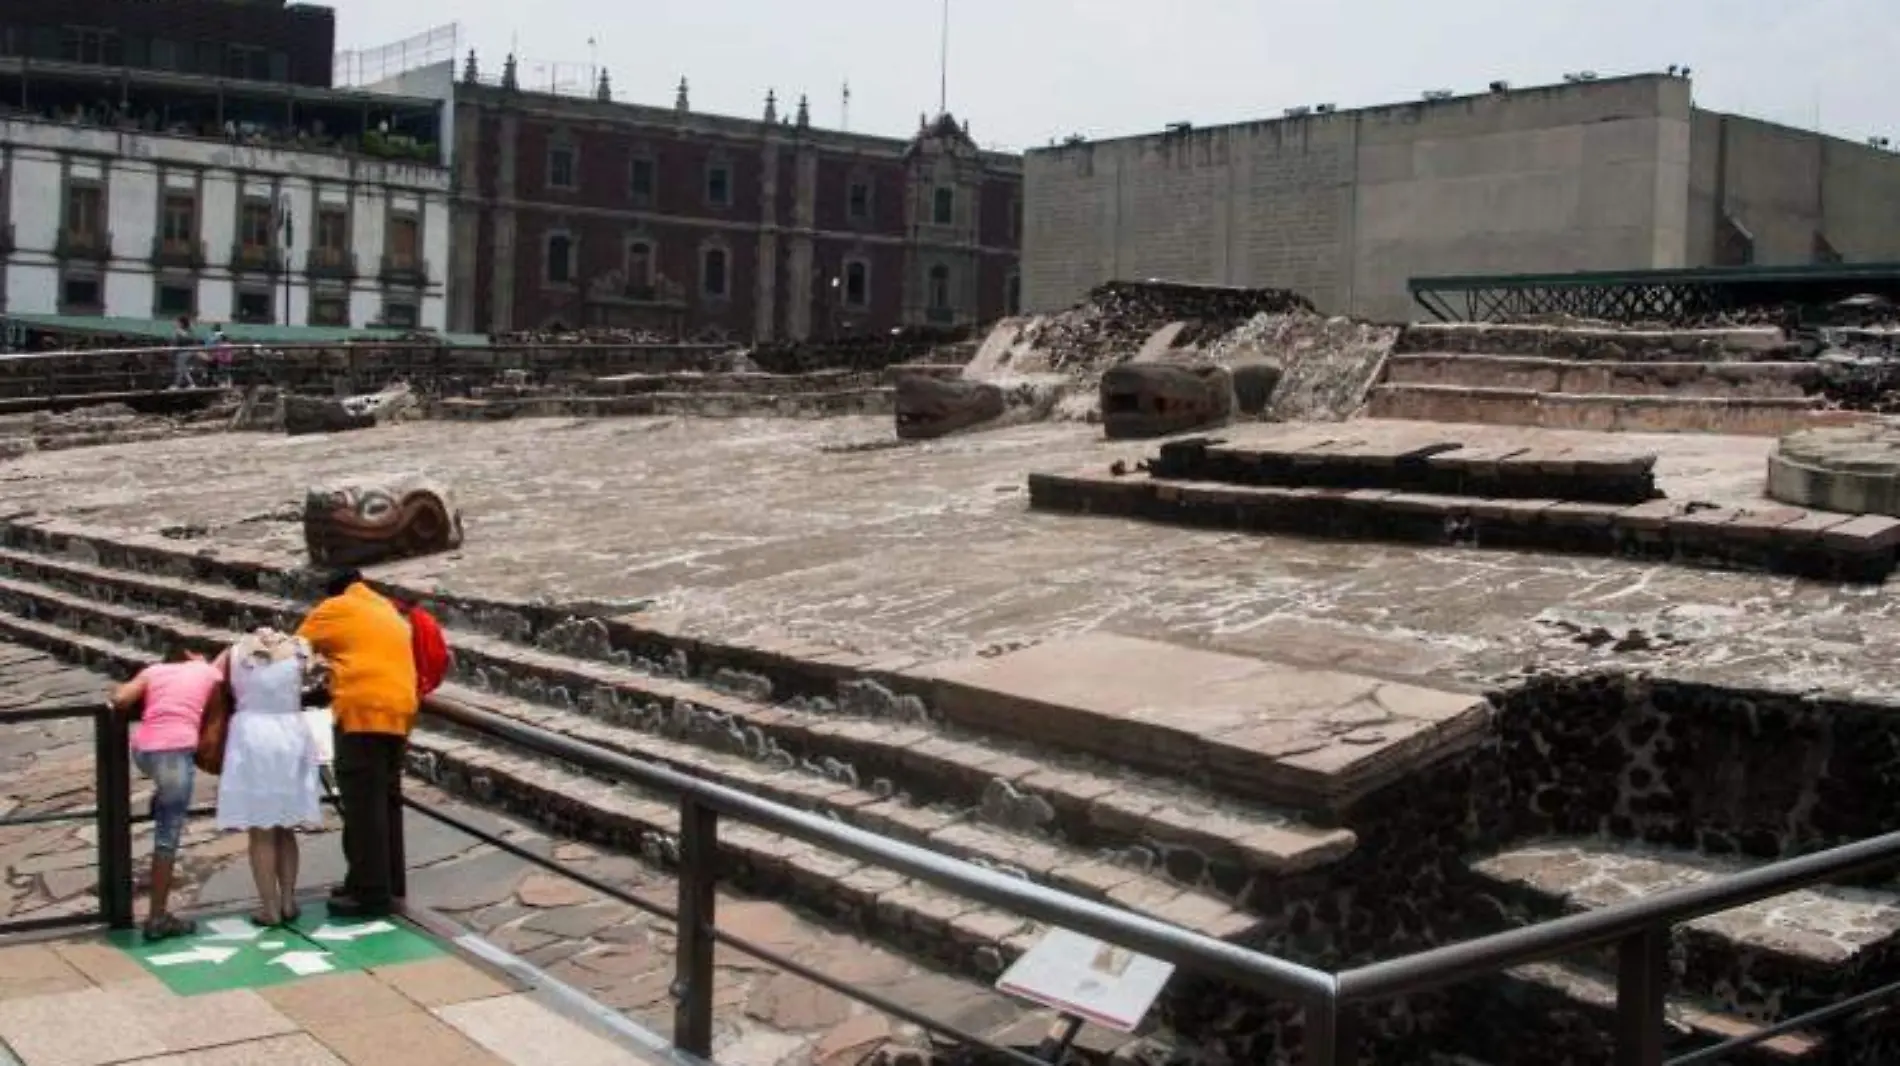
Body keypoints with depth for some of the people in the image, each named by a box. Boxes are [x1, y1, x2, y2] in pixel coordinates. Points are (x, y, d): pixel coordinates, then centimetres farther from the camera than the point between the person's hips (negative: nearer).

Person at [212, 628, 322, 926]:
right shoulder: (298, 650, 7)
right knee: (285, 829, 15)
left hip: (251, 739, -1)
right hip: (291, 739, 2)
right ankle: (288, 902, 15)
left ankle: (270, 908, 4)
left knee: (261, 831, 3)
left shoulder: (235, 652, 6)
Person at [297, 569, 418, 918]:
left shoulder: (336, 609, 5)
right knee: (386, 801, 14)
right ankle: (388, 884, 20)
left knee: (363, 805, -6)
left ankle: (371, 894, -6)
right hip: (398, 712, 8)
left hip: (363, 713, -8)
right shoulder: (391, 613, 26)